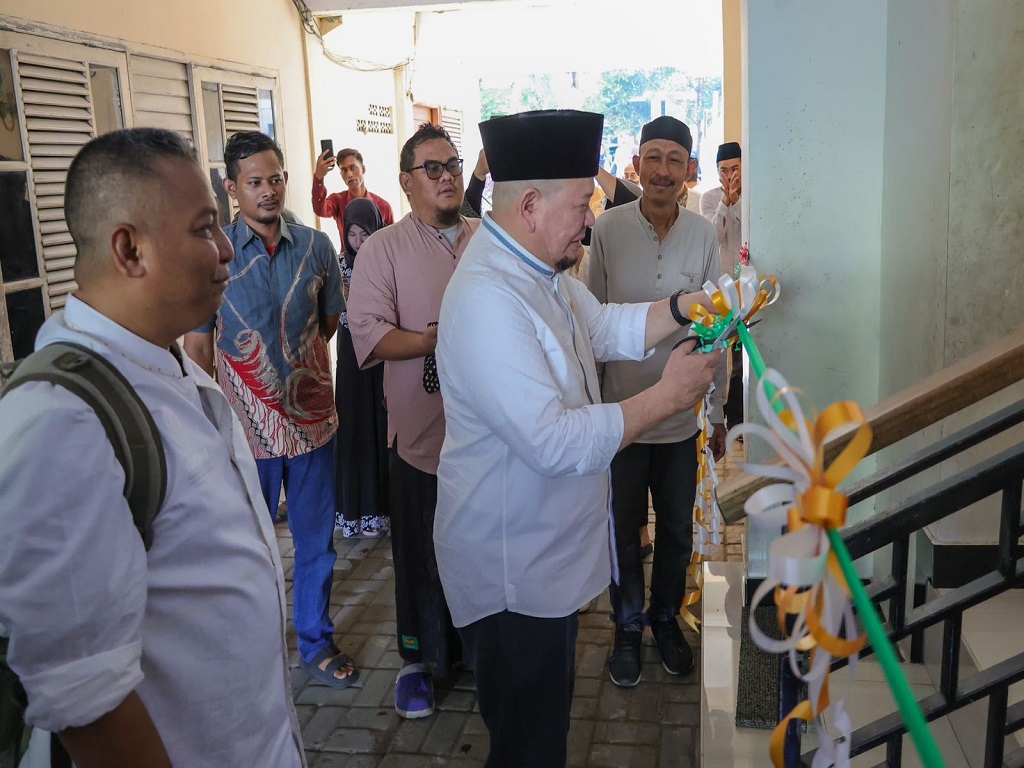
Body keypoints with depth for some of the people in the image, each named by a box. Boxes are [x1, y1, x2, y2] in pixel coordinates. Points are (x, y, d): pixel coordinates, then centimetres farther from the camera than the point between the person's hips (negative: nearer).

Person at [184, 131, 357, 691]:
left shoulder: (315, 246, 0)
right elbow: (197, 345, -3)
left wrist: (292, 361, 8)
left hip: (312, 419, 3)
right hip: (247, 428, -2)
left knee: (316, 543, 14)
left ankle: (316, 643, 33)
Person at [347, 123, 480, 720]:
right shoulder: (385, 248, -2)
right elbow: (368, 332, -12)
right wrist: (435, 340, -22)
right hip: (423, 431, -2)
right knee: (423, 552, 10)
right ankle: (422, 659, 31)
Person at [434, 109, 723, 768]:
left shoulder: (539, 269, 5)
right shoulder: (487, 299, -30)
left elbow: (607, 326, 16)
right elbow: (556, 441, -33)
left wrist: (685, 308, -1)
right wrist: (668, 395, -25)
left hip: (550, 552, 10)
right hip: (514, 571, -10)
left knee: (550, 710, 28)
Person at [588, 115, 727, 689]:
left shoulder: (704, 236, -3)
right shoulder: (609, 229, -9)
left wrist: (718, 412, 6)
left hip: (682, 414, 2)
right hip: (620, 409, -2)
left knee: (677, 529, 15)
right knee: (624, 530, 13)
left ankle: (666, 617, 39)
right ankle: (628, 627, 34)